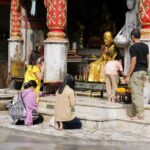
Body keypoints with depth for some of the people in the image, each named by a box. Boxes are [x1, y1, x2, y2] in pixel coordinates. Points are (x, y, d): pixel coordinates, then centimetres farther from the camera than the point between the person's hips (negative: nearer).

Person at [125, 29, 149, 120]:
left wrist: (128, 76, -13)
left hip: (136, 72, -8)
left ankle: (140, 115, -8)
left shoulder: (133, 47, -12)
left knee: (137, 93, -6)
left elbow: (133, 62, -16)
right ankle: (134, 113, 17)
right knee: (139, 93, 12)